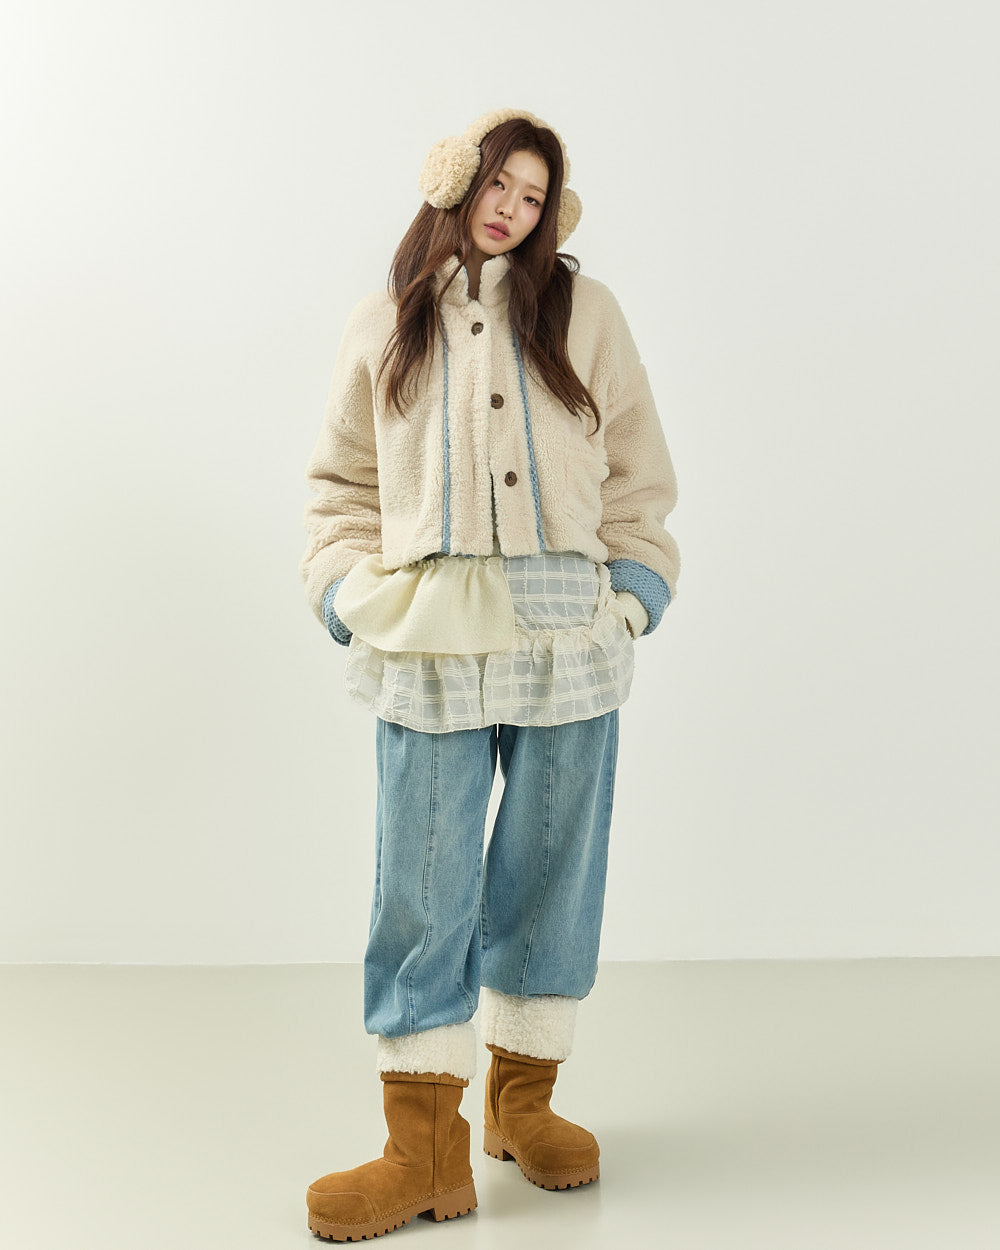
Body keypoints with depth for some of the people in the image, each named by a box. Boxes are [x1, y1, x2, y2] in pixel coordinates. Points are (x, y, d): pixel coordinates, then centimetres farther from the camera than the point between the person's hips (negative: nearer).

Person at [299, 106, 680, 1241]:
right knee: (422, 886, -3)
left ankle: (524, 1099, 24)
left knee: (553, 869, 7)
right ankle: (425, 1149, 4)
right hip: (429, 640, 0)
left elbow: (636, 470, 12)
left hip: (571, 636, 1)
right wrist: (350, 593, 2)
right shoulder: (383, 325, 13)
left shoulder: (582, 309, 10)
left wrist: (632, 589, 2)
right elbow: (343, 482, 16)